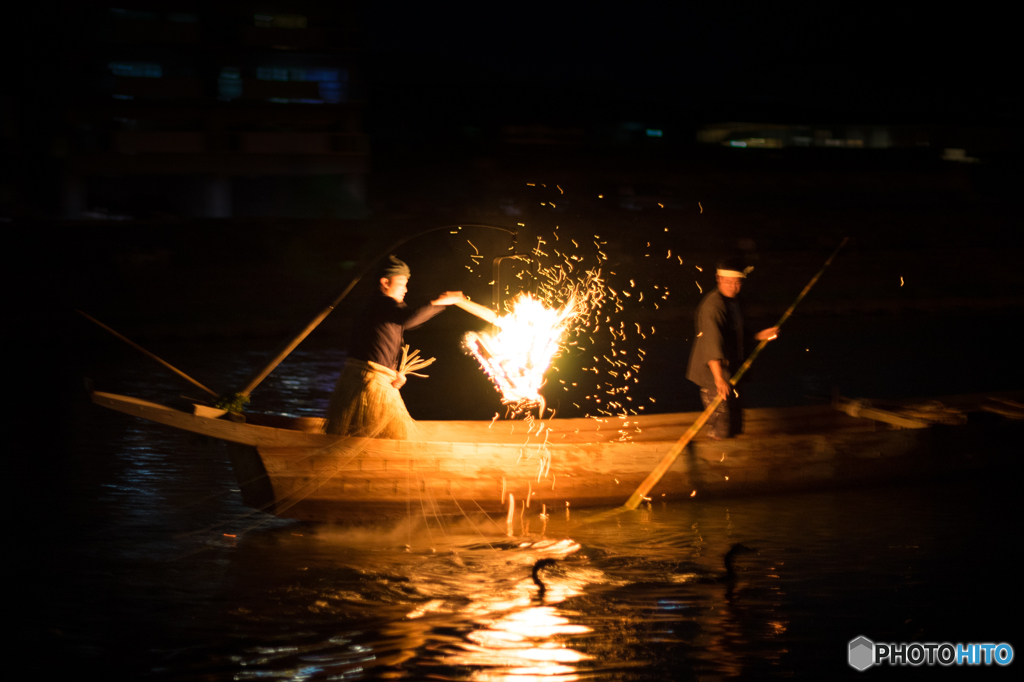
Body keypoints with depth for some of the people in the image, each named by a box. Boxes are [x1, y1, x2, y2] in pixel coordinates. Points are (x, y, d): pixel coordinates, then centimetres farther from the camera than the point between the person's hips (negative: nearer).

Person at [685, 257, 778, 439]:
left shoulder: (734, 301, 9)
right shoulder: (713, 305, -22)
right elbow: (712, 341, -32)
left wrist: (759, 335, 9)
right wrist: (718, 378, -41)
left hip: (732, 372, 10)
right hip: (713, 375, -10)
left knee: (735, 427, 17)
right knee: (721, 430, -9)